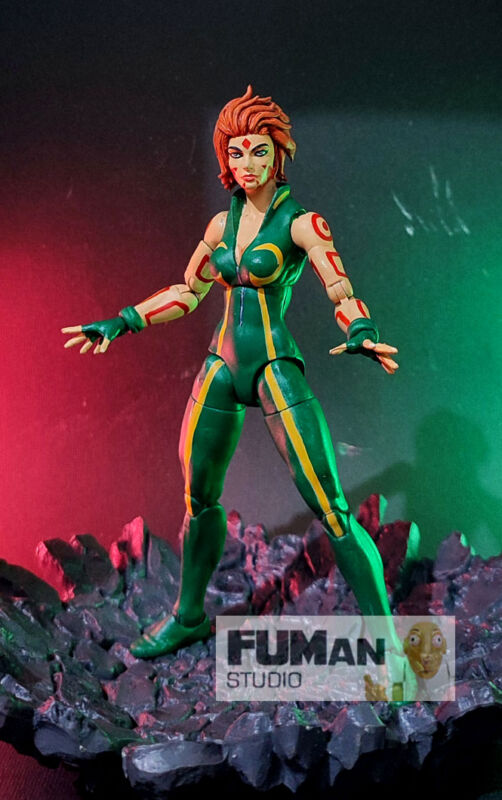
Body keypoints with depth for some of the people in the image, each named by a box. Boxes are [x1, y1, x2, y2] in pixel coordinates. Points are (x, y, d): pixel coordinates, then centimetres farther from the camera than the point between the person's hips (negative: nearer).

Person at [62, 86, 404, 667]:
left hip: (276, 371, -6)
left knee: (330, 509, -12)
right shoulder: (224, 222, 11)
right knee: (198, 498, 15)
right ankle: (188, 616, 36)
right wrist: (120, 322, 18)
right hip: (223, 367, 6)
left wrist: (361, 335, -39)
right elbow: (187, 292, 22)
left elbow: (342, 292, -18)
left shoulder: (301, 222, -5)